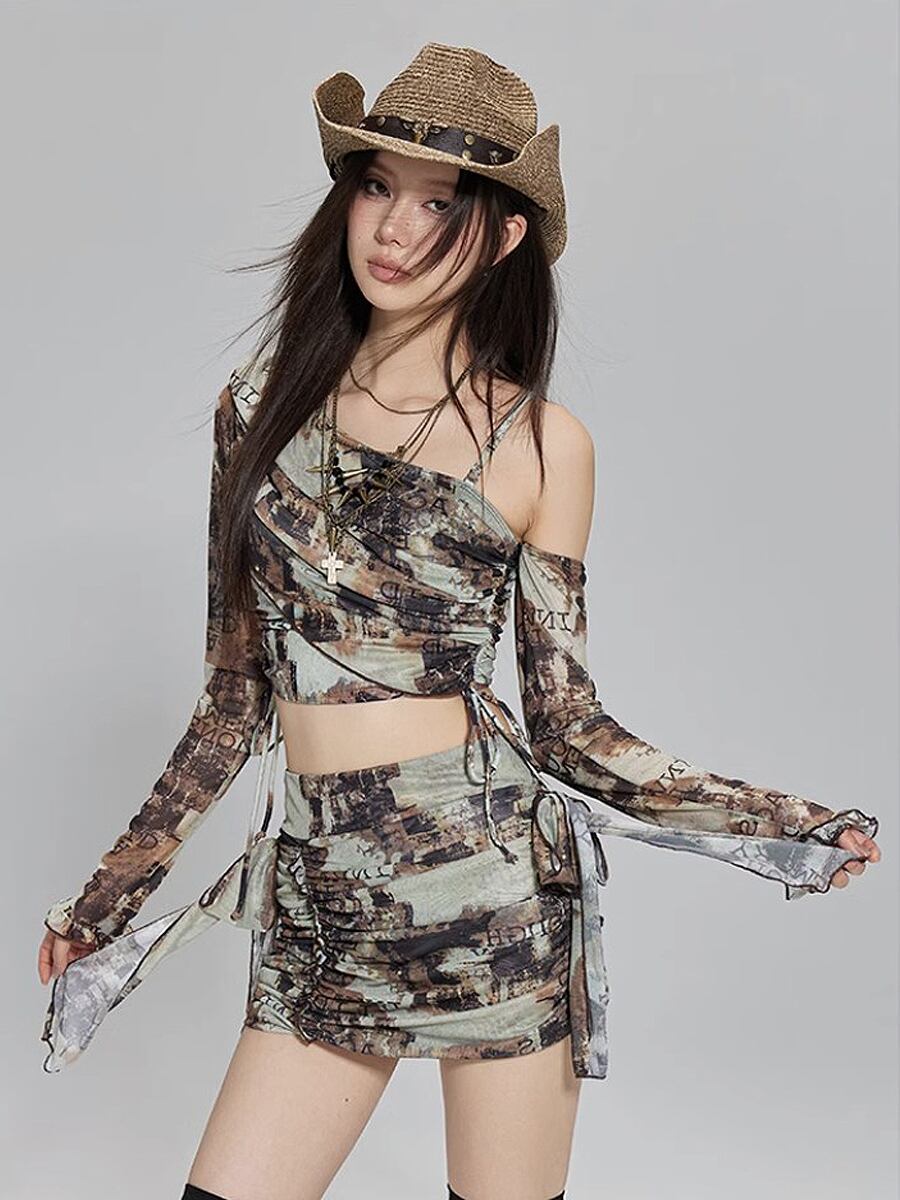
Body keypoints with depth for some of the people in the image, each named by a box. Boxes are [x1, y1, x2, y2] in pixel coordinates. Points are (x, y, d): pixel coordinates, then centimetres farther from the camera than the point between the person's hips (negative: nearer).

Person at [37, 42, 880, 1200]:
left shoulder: (542, 444, -1)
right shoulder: (261, 404, 7)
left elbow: (566, 723, 3)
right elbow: (236, 696, 12)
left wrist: (772, 819, -5)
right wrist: (117, 885, 16)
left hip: (491, 870, -2)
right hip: (321, 895, 3)